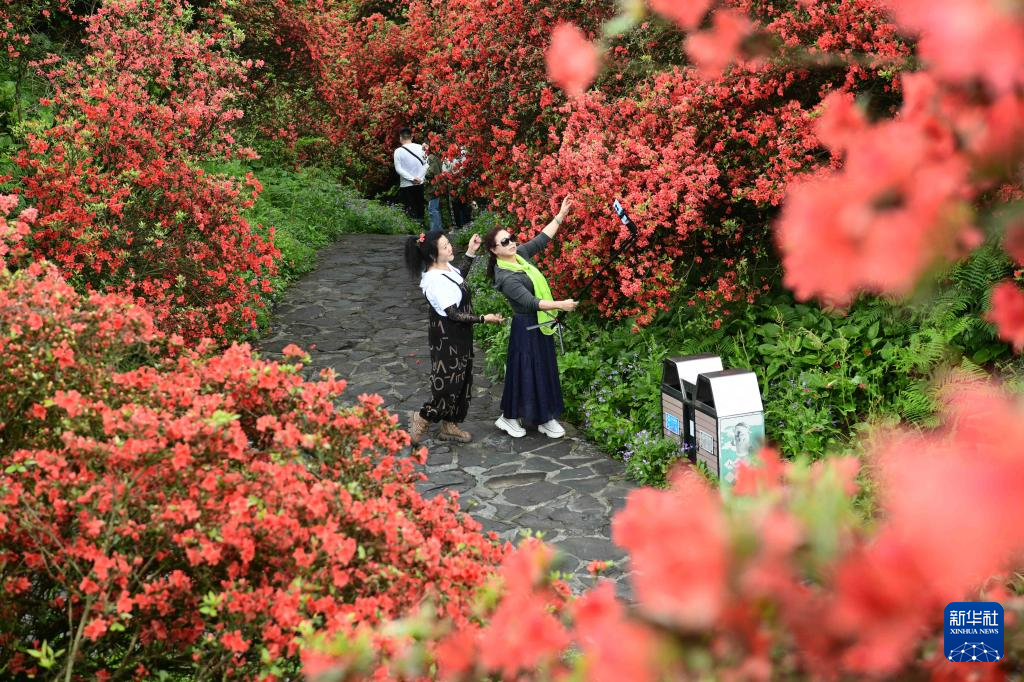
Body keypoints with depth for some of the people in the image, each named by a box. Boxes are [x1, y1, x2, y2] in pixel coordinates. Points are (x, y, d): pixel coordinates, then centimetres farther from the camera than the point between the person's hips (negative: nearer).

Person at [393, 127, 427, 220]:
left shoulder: (398, 151, -8)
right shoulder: (420, 148, -1)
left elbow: (398, 169, -12)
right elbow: (426, 164, -2)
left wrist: (412, 178, -12)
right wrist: (421, 177, -3)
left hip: (406, 185, -3)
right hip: (420, 184, 3)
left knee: (410, 212, 1)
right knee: (420, 208, 12)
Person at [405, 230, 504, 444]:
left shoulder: (445, 267, -2)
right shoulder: (435, 281, -29)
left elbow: (460, 275, 23)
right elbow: (454, 314, -25)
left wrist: (471, 252, 11)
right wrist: (484, 319, -18)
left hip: (458, 335, 10)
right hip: (447, 338, -10)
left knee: (460, 380, 17)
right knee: (447, 382, 0)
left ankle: (449, 426, 30)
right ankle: (421, 420, 18)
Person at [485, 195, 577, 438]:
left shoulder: (520, 254, 0)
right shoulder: (505, 277, -24)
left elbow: (542, 238, 8)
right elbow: (530, 302, -29)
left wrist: (561, 214, 5)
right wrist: (560, 305, -31)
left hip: (541, 324, 8)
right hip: (527, 328, -8)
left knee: (546, 370, 14)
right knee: (524, 371, 2)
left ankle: (545, 418, 24)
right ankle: (509, 417, 19)